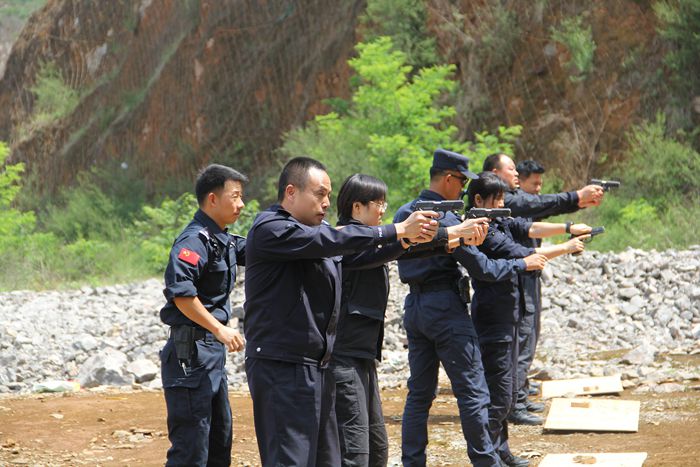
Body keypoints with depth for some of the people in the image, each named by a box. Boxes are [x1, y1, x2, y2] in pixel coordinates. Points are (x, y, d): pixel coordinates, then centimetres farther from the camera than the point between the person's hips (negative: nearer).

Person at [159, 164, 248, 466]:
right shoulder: (194, 241, -16)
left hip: (214, 351, 10)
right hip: (191, 352, -10)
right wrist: (219, 329, -25)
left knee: (220, 439, 18)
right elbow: (180, 292, -27)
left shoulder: (224, 241, 13)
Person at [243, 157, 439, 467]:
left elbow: (361, 255, 7)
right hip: (282, 368, -9)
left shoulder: (315, 231, 17)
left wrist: (411, 239, -11)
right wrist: (399, 231, -22)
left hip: (318, 368, 9)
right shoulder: (270, 230, -12)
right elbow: (335, 241, -22)